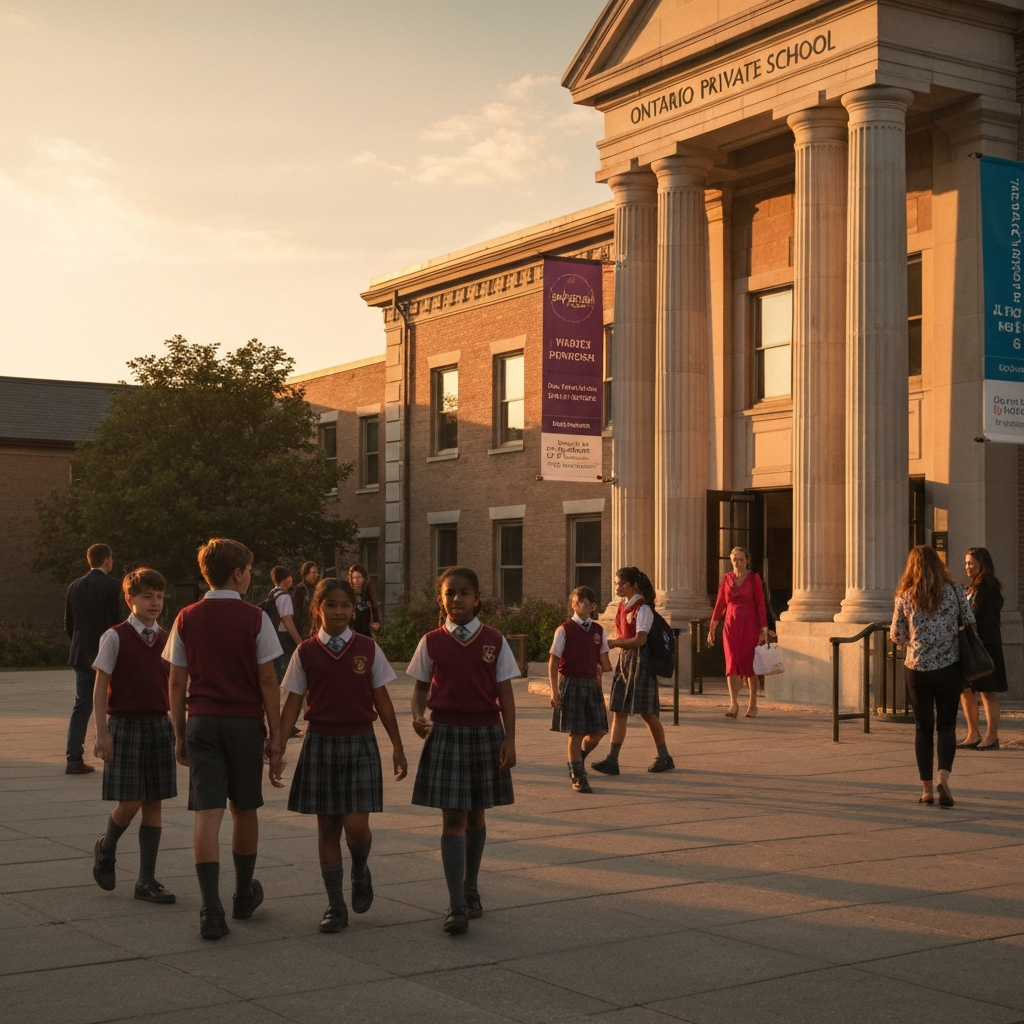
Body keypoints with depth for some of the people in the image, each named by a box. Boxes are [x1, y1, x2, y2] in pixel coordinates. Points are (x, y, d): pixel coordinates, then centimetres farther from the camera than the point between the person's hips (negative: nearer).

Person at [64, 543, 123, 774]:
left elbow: (68, 625, 11)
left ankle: (74, 759, 3)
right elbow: (116, 623, -15)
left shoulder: (75, 587, 7)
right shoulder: (111, 586, -12)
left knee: (82, 706, 8)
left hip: (81, 656, 6)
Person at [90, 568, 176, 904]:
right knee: (129, 803, -8)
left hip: (159, 725, 5)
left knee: (154, 803, 4)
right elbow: (100, 688, -6)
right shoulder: (115, 638, -6)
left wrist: (178, 728, 11)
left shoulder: (166, 639, 7)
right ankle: (105, 849, 24)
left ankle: (147, 880, 11)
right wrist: (102, 732, -11)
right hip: (125, 724, -4)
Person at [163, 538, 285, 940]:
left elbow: (177, 682, 4)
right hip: (245, 722, -1)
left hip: (201, 722, 2)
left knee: (207, 813, -2)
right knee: (244, 810, 15)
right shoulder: (254, 618, -6)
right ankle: (244, 895, 32)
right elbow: (267, 680, -5)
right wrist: (275, 734, 2)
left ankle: (211, 910, -10)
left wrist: (180, 734, 12)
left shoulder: (187, 619, 2)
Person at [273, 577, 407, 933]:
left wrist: (397, 746, 5)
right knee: (327, 827, 6)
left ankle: (360, 873, 23)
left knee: (356, 825, -10)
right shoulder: (306, 652, 1)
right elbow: (293, 703, 2)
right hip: (321, 743, 1)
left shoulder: (368, 649, 0)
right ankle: (335, 905, 16)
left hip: (360, 744, -1)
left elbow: (382, 700, 5)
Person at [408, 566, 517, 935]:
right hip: (446, 732, -1)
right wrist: (418, 716, -13)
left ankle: (471, 890, 30)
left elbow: (504, 694, 1)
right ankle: (457, 907, -6)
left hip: (485, 732, 1)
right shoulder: (431, 642, 1)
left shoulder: (493, 641, 1)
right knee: (453, 818, -5)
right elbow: (421, 688, 7)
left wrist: (509, 739, -5)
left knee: (475, 815, 13)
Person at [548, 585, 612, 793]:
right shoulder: (564, 630, -3)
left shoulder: (598, 631, 10)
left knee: (598, 731, 3)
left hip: (592, 683, 5)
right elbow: (553, 662, -6)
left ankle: (577, 759, 32)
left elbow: (604, 662, 14)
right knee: (575, 732, -2)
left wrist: (608, 669, -6)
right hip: (571, 683, -4)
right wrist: (554, 690, -12)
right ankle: (577, 776, 10)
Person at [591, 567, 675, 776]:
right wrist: (614, 643, 1)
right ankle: (612, 760, 0)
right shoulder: (622, 607, 12)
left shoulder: (642, 608, -12)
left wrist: (613, 643, -21)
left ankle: (664, 757, 14)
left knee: (647, 712, 0)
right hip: (624, 659, 8)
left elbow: (640, 640, -20)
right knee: (619, 712, 2)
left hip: (639, 661, -8)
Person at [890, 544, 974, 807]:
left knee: (923, 727, 10)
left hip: (917, 669, 0)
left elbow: (896, 636, 2)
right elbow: (971, 624, 3)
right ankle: (943, 777, -14)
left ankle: (927, 788, 9)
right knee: (946, 726, 8)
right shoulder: (954, 591, -3)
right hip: (949, 668, 0)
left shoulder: (905, 596, -3)